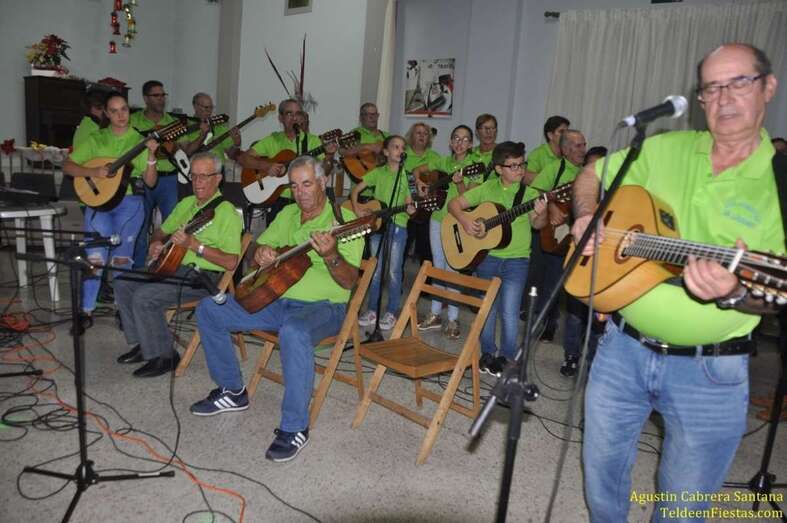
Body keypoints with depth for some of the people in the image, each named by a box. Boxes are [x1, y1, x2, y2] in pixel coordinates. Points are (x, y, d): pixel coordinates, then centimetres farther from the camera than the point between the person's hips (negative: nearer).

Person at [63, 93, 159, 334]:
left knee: (121, 255, -12)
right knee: (95, 254, -12)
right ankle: (87, 312, -3)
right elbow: (67, 165, 6)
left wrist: (151, 156, -13)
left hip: (129, 201, -1)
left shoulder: (139, 140, 8)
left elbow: (150, 182, 2)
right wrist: (93, 172, -11)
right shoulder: (96, 139, 11)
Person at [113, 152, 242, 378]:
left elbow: (230, 262, -21)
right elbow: (161, 232, 26)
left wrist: (194, 245, -27)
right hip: (173, 266, 9)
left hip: (203, 276, -9)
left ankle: (164, 356, -5)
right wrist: (156, 244, 2)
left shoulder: (227, 212, -13)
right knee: (122, 283, 2)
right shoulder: (186, 203, 13)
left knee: (144, 297, -22)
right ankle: (145, 344, 12)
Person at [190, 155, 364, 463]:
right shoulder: (287, 215, 12)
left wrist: (331, 256, -37)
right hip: (276, 298, 7)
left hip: (322, 306, -7)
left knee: (294, 332, -41)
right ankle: (232, 391, 14)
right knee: (208, 309, 0)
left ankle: (295, 428, -24)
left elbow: (349, 281, -16)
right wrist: (260, 254, -7)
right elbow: (258, 247, 18)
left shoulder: (344, 220, -9)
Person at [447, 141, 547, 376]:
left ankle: (507, 358, 12)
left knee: (509, 311, -7)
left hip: (516, 260, -2)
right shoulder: (487, 189, 2)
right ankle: (487, 354, 29)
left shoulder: (529, 193, -1)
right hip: (487, 257, 2)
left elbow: (537, 224, -6)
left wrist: (541, 214, -28)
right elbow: (454, 203, 3)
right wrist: (465, 221, -15)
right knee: (487, 308, 12)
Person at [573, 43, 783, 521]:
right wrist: (587, 217, -6)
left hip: (710, 370, -2)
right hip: (623, 346, 3)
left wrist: (734, 293, -33)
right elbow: (591, 174, 14)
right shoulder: (665, 150, 2)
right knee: (602, 469, 18)